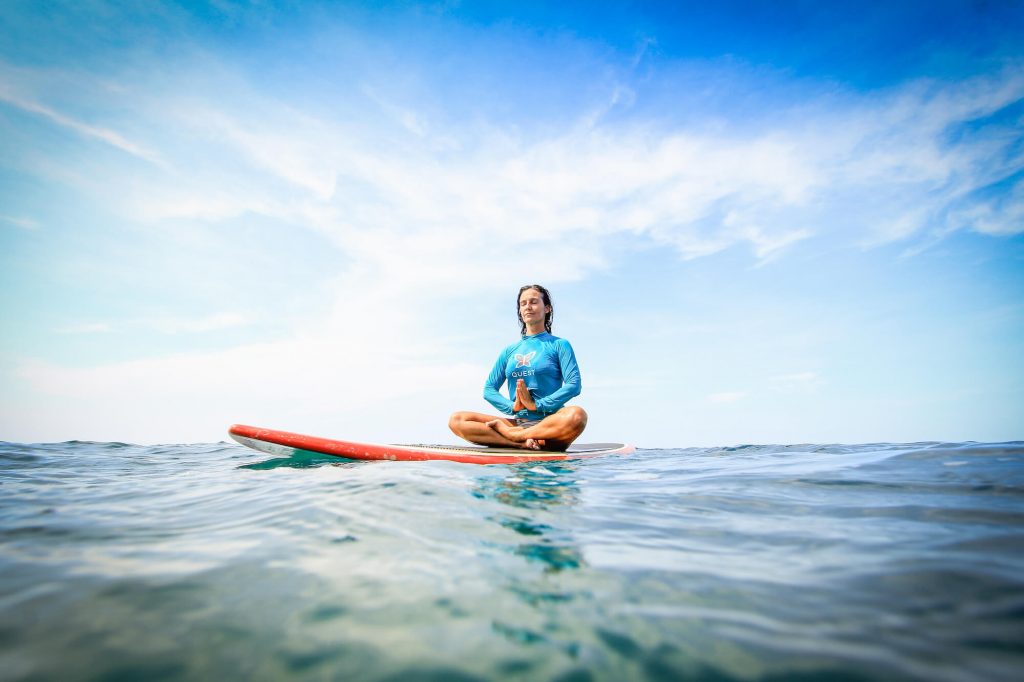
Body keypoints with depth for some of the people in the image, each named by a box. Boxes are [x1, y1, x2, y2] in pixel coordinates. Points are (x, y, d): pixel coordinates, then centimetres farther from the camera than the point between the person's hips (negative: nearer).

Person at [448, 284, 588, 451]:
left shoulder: (559, 344, 7)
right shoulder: (510, 350, 17)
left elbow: (574, 385, -7)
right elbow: (489, 389, 12)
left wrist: (537, 405, -15)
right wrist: (512, 407, -7)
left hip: (549, 423, -3)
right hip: (518, 422, 3)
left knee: (576, 415, -38)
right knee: (456, 420, -14)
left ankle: (510, 434, -23)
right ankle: (523, 442, -27)